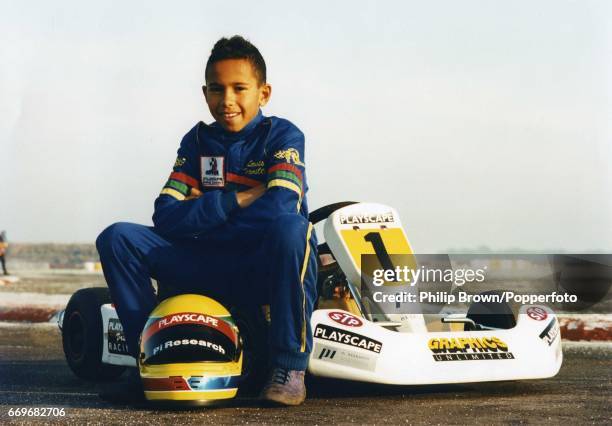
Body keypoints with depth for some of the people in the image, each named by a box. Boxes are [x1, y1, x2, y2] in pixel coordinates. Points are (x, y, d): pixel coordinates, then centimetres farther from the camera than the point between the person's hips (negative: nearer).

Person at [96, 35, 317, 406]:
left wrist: (201, 215, -12)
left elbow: (279, 206, -22)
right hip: (212, 270, 4)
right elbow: (166, 217, -3)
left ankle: (290, 365, -27)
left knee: (288, 227, -39)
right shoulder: (197, 141, 9)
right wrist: (235, 200, -14)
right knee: (117, 237, -12)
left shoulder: (282, 136, -3)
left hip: (270, 269, -4)